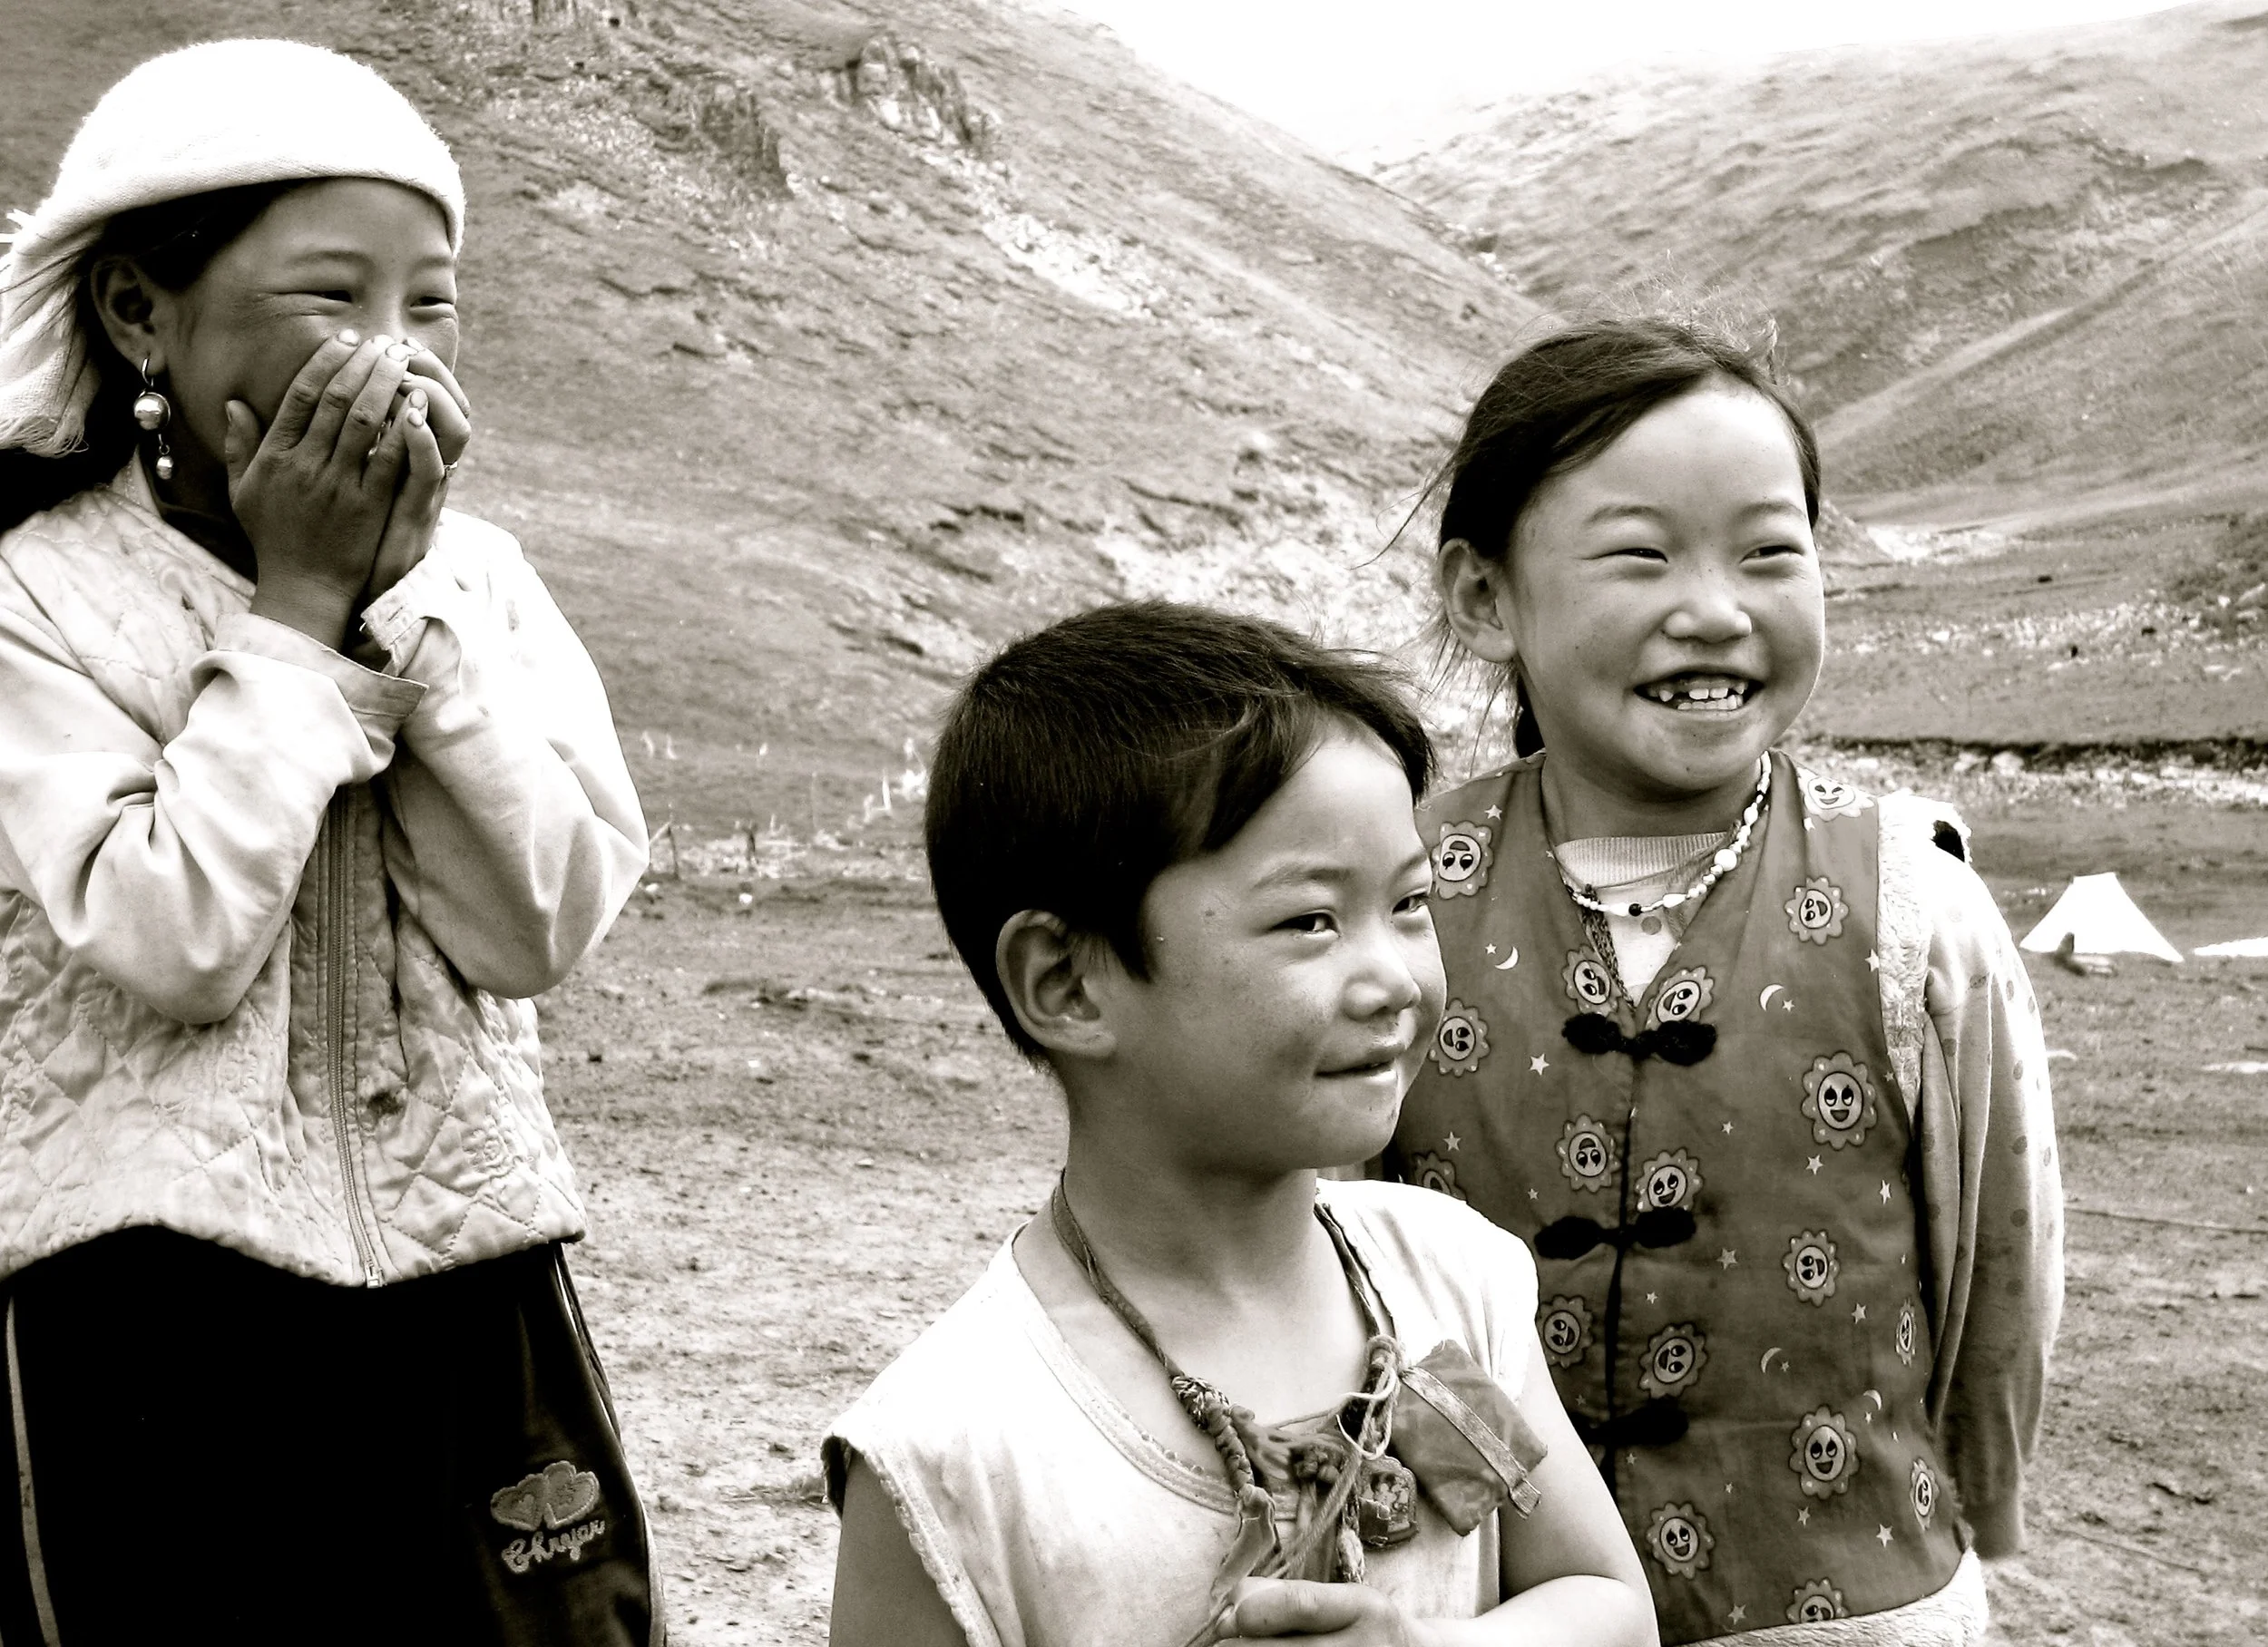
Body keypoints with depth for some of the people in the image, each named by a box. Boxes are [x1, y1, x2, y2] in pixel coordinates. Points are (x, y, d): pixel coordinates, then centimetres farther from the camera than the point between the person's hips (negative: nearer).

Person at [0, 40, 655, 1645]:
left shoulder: (475, 573, 3)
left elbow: (545, 921, -9)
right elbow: (175, 939, -19)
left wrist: (396, 591, -13)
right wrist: (302, 602, -15)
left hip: (469, 1277, 3)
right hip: (158, 1312, -3)